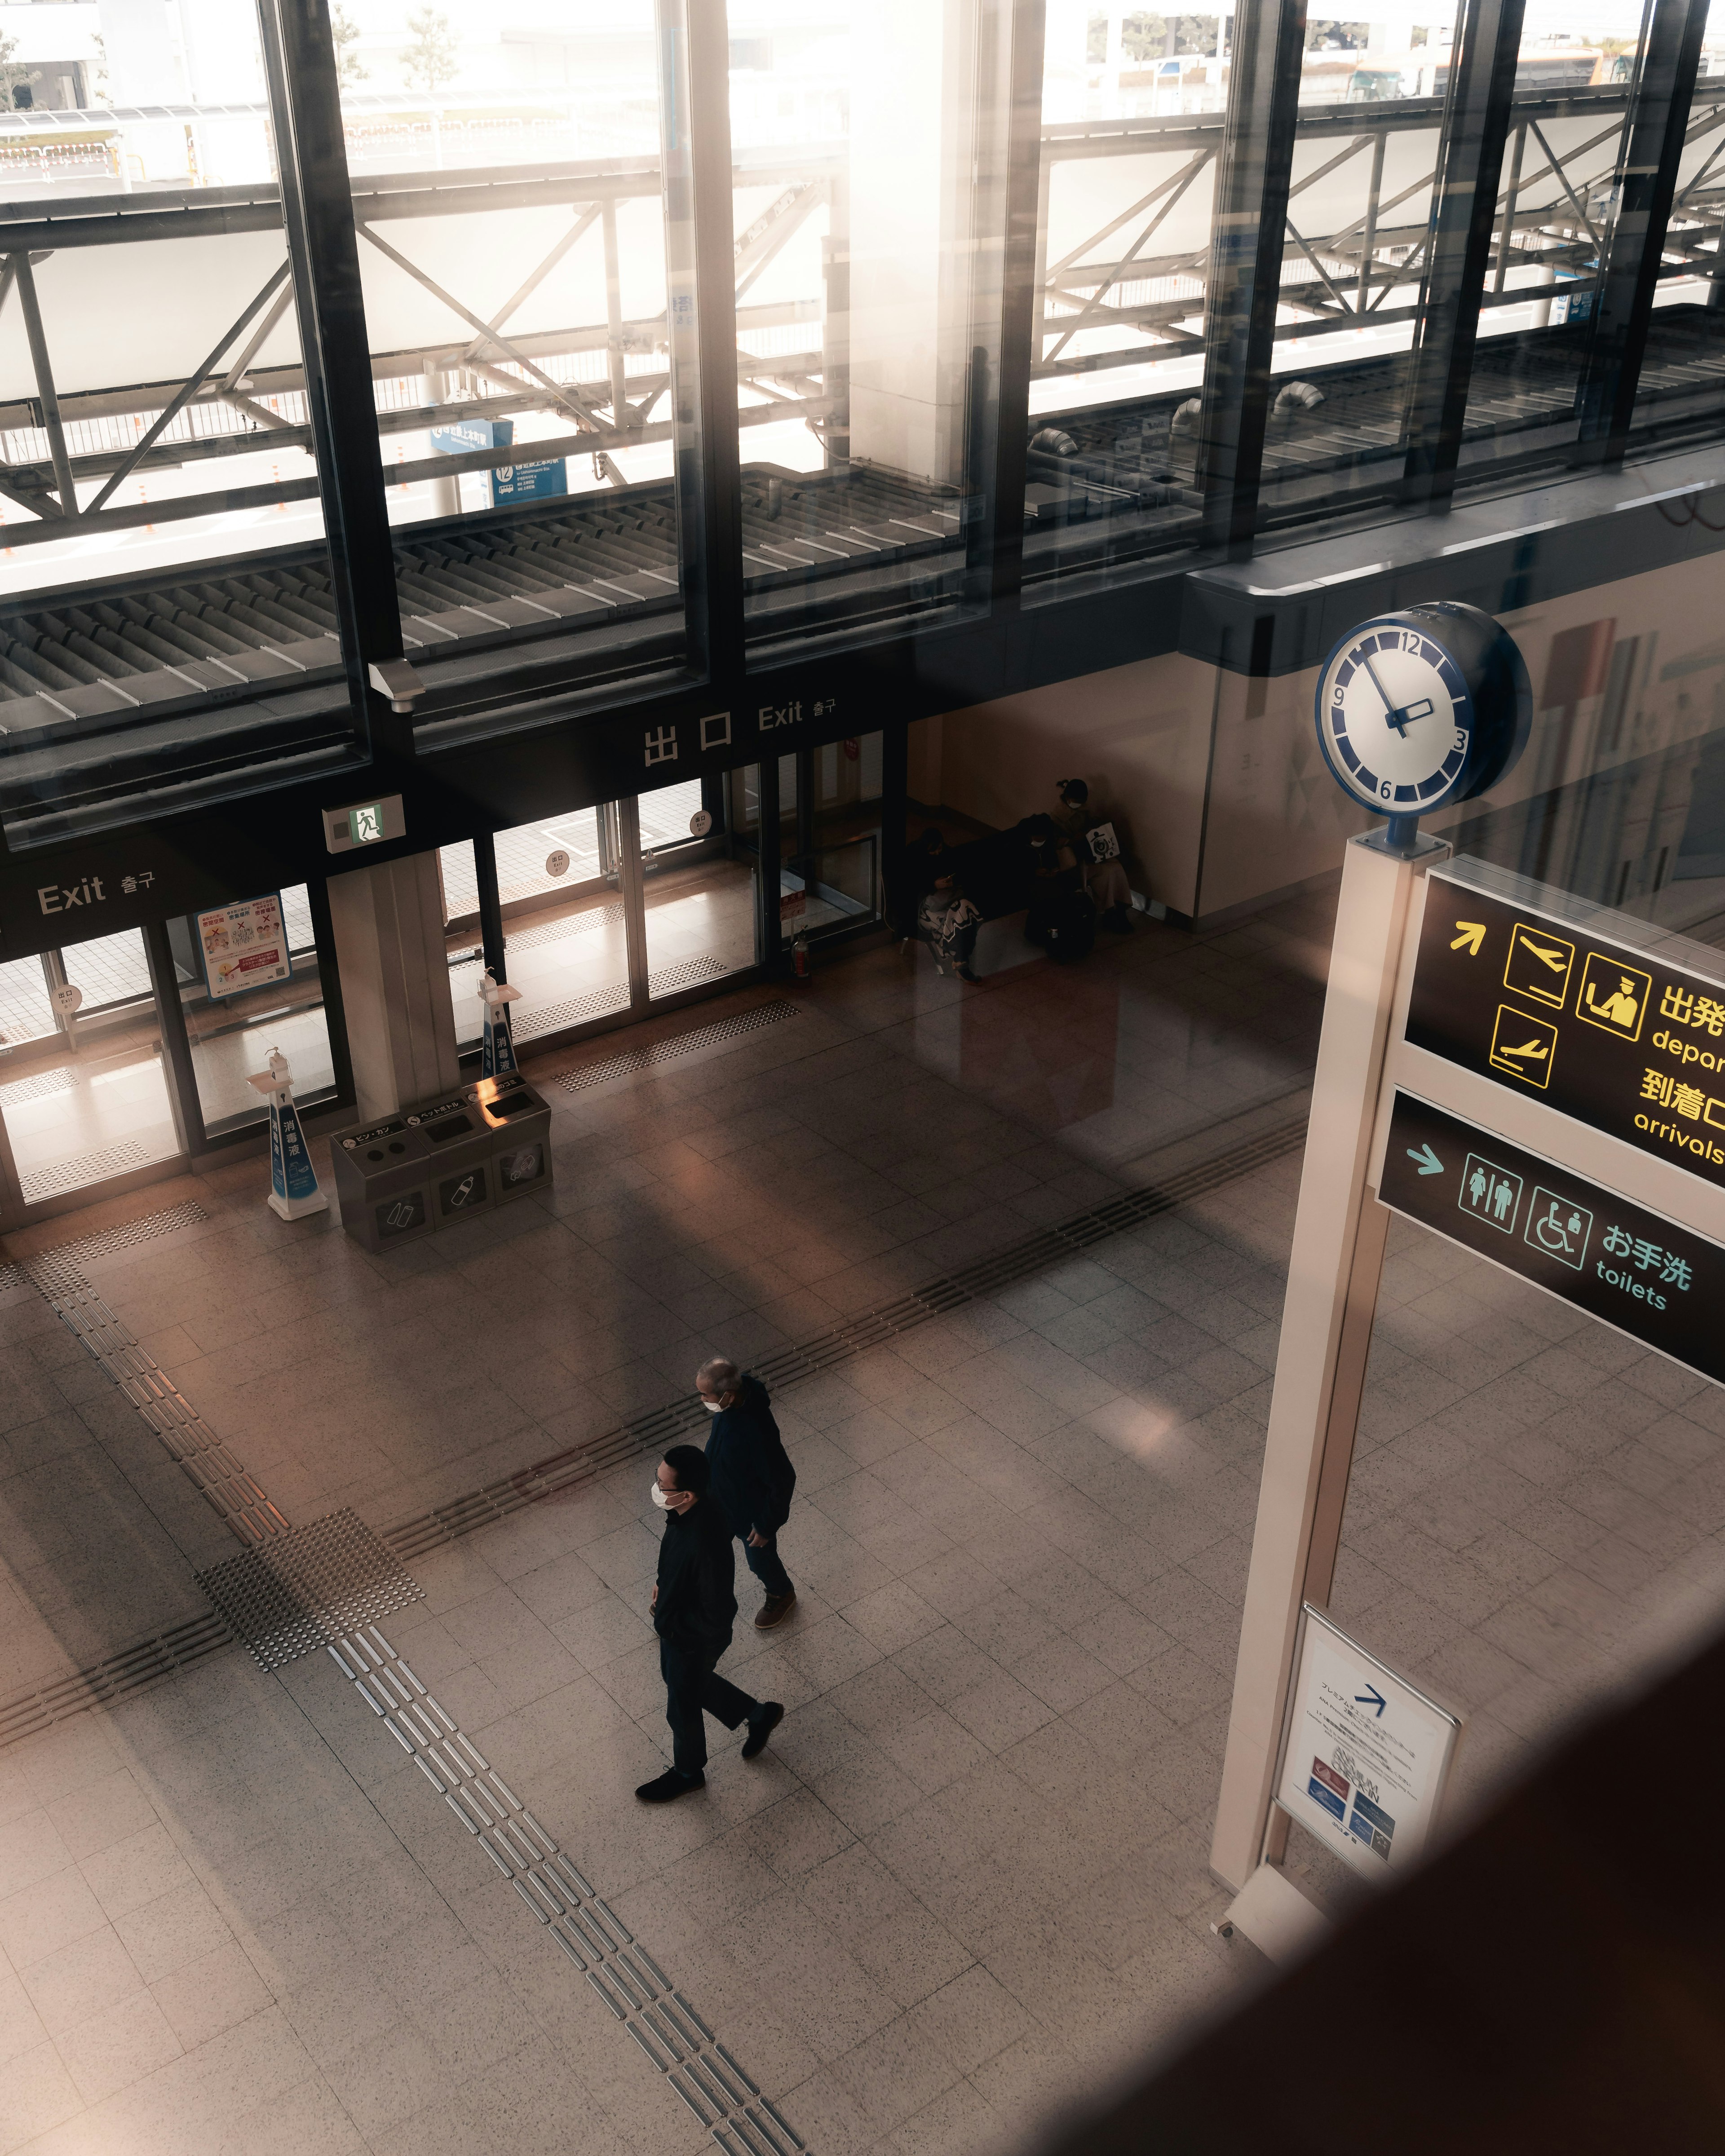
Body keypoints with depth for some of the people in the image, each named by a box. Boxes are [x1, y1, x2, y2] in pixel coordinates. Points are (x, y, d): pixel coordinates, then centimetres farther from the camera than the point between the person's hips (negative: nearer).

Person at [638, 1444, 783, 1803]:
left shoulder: (705, 1546, -42)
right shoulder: (687, 1511, -18)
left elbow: (717, 1616, -31)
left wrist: (670, 1622, -20)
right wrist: (663, 1583, 5)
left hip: (695, 1638, -8)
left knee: (682, 1707, 19)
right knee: (675, 1677, 32)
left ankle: (688, 1773, 49)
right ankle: (760, 1714, 50)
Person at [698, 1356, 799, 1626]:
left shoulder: (757, 1432, -44)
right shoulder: (732, 1399, -21)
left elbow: (783, 1481, -30)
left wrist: (766, 1526, -17)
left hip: (752, 1510, -6)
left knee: (760, 1557, 23)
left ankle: (782, 1596, 54)